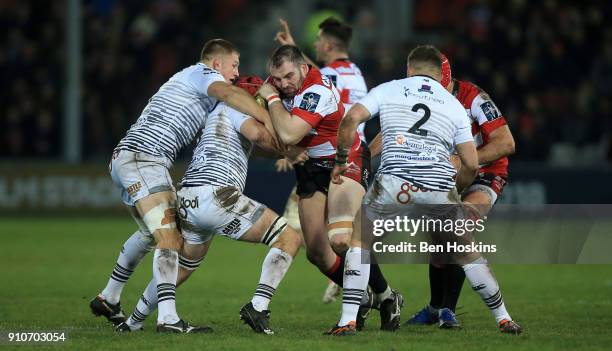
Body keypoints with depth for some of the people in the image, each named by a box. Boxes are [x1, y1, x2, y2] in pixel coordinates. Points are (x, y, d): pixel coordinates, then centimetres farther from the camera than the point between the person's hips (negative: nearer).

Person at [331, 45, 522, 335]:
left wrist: (340, 161, 14)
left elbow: (351, 119, 1)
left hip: (394, 181, -2)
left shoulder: (388, 89, 17)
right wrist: (454, 191, 34)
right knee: (467, 254, 21)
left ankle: (348, 320, 7)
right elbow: (471, 164, 16)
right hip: (439, 186, 2)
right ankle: (504, 319, 24)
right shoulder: (454, 105, 22)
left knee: (360, 242, 18)